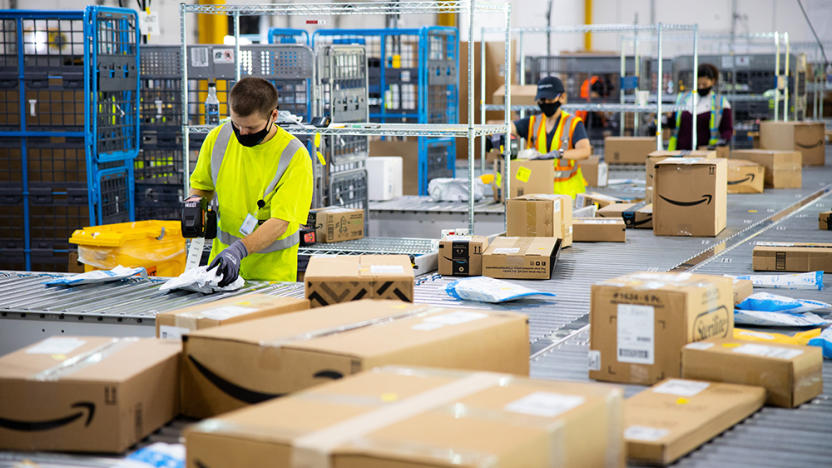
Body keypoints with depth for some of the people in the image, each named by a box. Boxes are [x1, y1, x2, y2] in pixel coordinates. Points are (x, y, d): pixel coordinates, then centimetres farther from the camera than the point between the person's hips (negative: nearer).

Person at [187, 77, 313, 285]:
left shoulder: (295, 156, -14)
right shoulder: (218, 138, -1)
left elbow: (280, 222, -19)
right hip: (224, 253, 3)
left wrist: (239, 250, -32)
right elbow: (201, 186, 17)